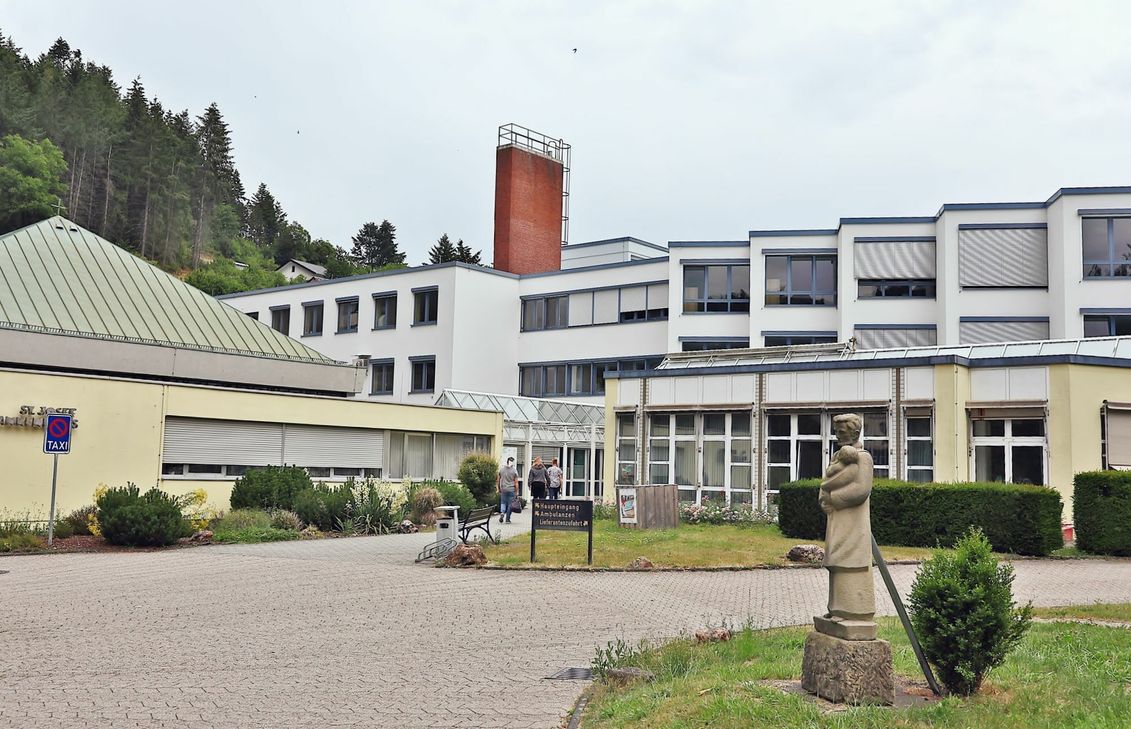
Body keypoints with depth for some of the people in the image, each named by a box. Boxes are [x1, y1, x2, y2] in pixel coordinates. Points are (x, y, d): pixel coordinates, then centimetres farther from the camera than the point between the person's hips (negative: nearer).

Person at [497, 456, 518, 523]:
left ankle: (502, 513, -14)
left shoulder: (501, 469, 3)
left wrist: (498, 489, 17)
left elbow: (498, 480, 7)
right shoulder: (514, 470, -5)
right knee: (510, 504, 6)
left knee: (503, 502, 13)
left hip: (503, 489, 2)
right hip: (511, 489, -2)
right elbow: (516, 482, -6)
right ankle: (507, 519, 9)